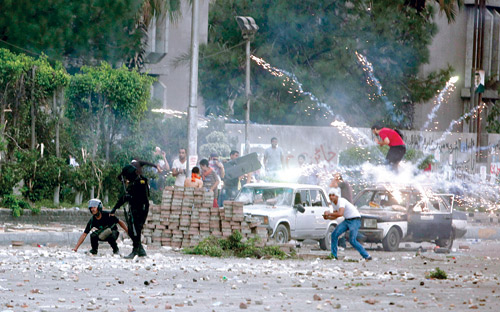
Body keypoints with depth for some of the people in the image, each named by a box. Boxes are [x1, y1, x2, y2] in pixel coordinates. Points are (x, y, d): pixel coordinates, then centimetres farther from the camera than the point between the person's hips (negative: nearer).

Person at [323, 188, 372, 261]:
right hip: (347, 220, 9)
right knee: (334, 234, -5)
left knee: (352, 240, -20)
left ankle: (366, 256, -10)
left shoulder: (341, 201, -22)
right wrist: (327, 217, -6)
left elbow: (340, 214, -38)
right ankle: (333, 255, 3)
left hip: (355, 220, -9)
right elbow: (335, 216, 14)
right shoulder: (333, 203, 6)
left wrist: (329, 213, -27)